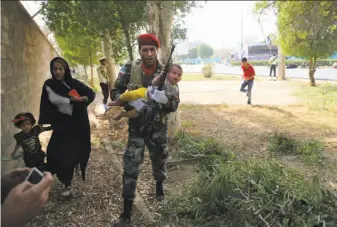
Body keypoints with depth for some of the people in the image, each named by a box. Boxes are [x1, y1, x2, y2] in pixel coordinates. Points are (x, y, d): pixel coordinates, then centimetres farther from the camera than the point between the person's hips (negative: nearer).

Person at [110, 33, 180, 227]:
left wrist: (165, 100, -33)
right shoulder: (129, 69, -9)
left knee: (159, 162, 20)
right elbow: (114, 93, 0)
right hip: (136, 128, -1)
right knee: (130, 169, -2)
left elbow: (175, 105, -10)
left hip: (159, 128, 1)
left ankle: (159, 187, 52)